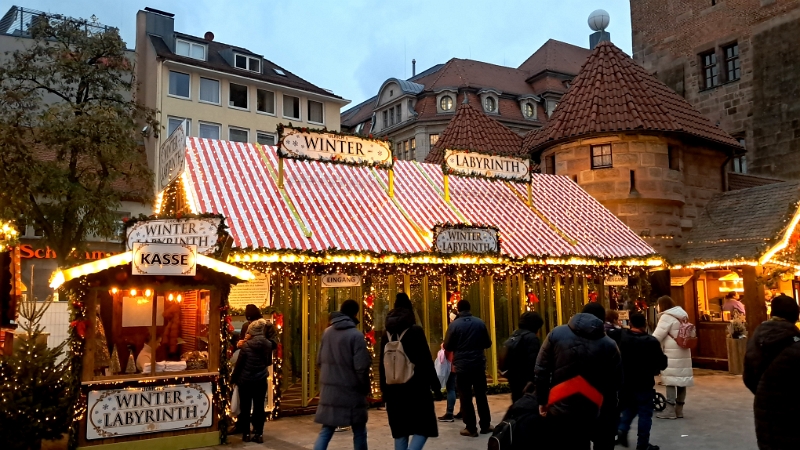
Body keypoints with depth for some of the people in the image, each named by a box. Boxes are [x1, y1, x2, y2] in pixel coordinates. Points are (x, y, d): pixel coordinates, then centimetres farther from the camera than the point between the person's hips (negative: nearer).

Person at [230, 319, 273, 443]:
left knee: (245, 407, 10)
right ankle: (259, 434, 10)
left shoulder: (247, 345, -15)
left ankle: (246, 433, 16)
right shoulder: (268, 344, -4)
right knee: (259, 407, 8)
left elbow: (239, 364, -7)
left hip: (245, 380, -3)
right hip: (261, 380, 3)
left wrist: (233, 379, 5)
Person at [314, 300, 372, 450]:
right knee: (359, 432, 11)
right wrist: (365, 388, 1)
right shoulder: (356, 335, -14)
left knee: (326, 430, 11)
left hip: (329, 390, 5)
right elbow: (361, 367, -15)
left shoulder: (327, 332, 4)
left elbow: (319, 361, 11)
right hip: (350, 391, -5)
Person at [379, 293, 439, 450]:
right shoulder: (415, 331, -7)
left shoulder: (387, 334, 7)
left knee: (400, 430, 13)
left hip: (394, 388, 5)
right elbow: (426, 360, -9)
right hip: (415, 386, -5)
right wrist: (435, 384, -2)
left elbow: (382, 364, 9)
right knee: (423, 427, 2)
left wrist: (384, 389, 14)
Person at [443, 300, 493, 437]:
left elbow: (447, 346, -3)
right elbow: (488, 343, 8)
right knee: (481, 395, 13)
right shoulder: (480, 323, -2)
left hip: (462, 366, -3)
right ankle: (485, 425, 20)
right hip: (479, 365, 3)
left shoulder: (454, 325, -9)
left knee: (466, 397, 4)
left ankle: (471, 428, 6)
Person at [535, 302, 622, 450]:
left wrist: (542, 400, 6)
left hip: (558, 409, 1)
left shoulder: (556, 334, -1)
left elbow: (541, 370, -1)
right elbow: (615, 382, 0)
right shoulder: (609, 345, -3)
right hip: (589, 413, 0)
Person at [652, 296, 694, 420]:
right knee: (681, 378, 8)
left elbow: (657, 336, -15)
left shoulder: (667, 317, -11)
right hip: (683, 351, 9)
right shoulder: (681, 315, 17)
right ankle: (679, 409, 11)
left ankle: (670, 410, -8)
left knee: (671, 379, -7)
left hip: (673, 353, -9)